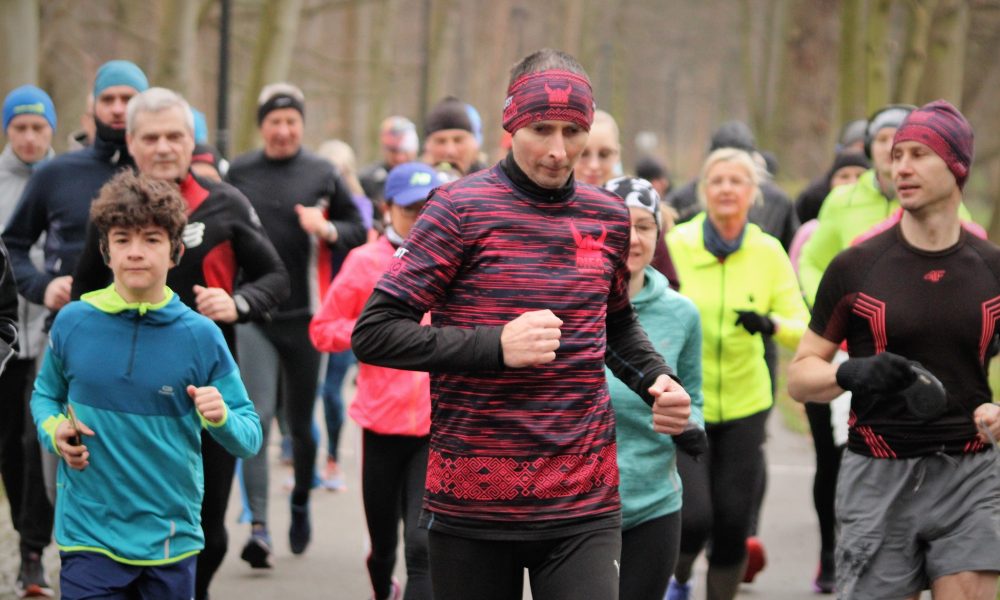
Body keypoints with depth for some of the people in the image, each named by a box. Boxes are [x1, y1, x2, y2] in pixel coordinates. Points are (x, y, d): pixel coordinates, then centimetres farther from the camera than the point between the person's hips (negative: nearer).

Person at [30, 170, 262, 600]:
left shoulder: (201, 337, -4)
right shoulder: (73, 323, -2)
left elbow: (250, 440, -1)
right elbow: (45, 395, 16)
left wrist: (221, 418, -22)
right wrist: (54, 430, -5)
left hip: (171, 538, 1)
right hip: (88, 534, 0)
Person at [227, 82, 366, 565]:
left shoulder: (322, 175, 3)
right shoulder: (239, 173, 5)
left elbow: (358, 230, 7)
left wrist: (328, 229, -12)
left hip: (305, 313, 1)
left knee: (300, 420, 11)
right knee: (257, 416, -12)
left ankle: (301, 501, 36)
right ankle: (258, 526, -13)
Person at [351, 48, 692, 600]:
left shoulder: (607, 217, 9)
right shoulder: (462, 209, -6)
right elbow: (373, 333, -10)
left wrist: (655, 379, 7)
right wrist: (496, 346, -21)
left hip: (584, 507, 3)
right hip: (472, 508, -3)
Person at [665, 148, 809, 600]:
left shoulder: (768, 253, -1)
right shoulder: (675, 245, -8)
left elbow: (802, 328, -2)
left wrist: (771, 324, -22)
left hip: (744, 404, 2)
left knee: (733, 524, 2)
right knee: (693, 517, -12)